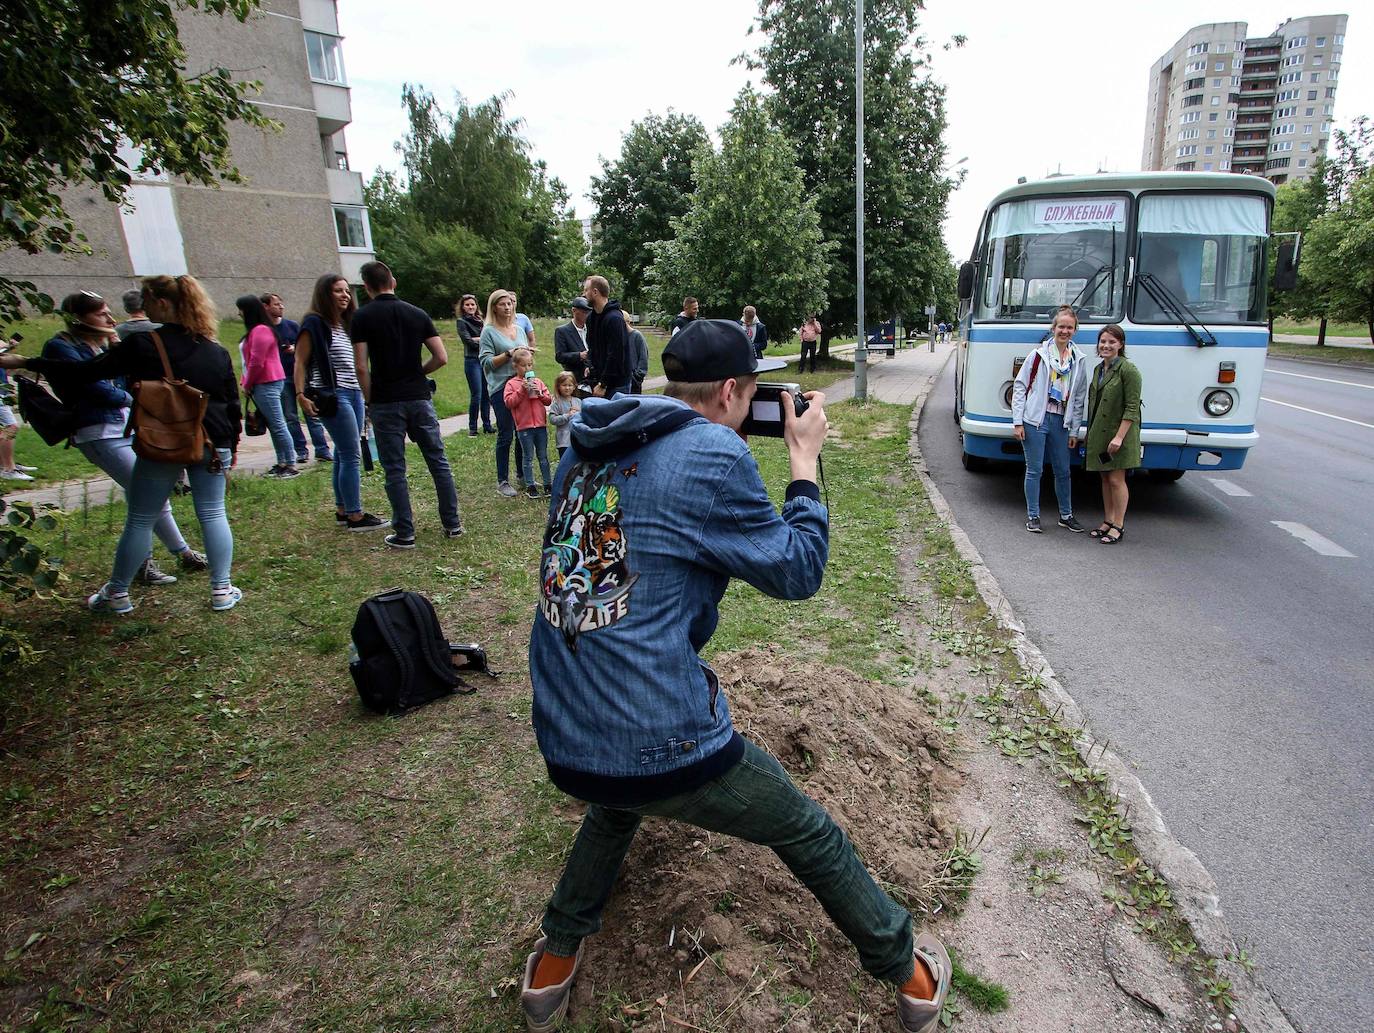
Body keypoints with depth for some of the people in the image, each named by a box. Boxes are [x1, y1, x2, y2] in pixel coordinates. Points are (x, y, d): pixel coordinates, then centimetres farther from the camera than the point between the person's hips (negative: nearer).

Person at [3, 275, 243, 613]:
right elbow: (233, 404, 8)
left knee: (140, 520, 8)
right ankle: (222, 591, 8)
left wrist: (26, 363, 4)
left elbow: (87, 371, -6)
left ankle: (117, 594, 20)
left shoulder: (143, 345, -8)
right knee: (213, 515, 8)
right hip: (213, 445, 3)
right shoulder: (217, 351, 5)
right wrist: (231, 445, 18)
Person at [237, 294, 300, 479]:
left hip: (266, 385, -11)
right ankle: (282, 464, 15)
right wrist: (247, 384, 12)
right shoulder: (255, 330, 19)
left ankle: (291, 466, -8)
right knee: (274, 426, 11)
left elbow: (256, 362, -17)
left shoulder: (260, 331, -14)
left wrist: (247, 385, -6)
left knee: (278, 426, -9)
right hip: (266, 383, 11)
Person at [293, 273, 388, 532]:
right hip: (333, 395, -8)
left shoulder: (347, 324, 18)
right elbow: (300, 362, -8)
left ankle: (342, 510, 17)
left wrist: (365, 393, 16)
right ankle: (356, 516, -4)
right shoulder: (315, 323, -5)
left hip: (354, 394, 8)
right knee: (352, 455, -9)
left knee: (343, 455, 11)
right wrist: (301, 395, -18)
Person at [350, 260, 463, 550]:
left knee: (395, 470, 4)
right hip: (419, 398, 2)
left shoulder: (362, 317, -3)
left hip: (386, 402, -2)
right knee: (438, 462, 10)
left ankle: (404, 534, 8)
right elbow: (442, 357, 0)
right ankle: (452, 524, 14)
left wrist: (369, 400, 2)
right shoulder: (417, 313, 5)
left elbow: (362, 367, -9)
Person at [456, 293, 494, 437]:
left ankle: (487, 425, 15)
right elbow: (468, 341, -10)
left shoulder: (480, 320, 16)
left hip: (485, 360, 5)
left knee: (486, 395, 6)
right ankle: (472, 428, 3)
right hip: (472, 361, -5)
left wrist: (477, 339, -9)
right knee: (476, 395, -8)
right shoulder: (462, 322, 0)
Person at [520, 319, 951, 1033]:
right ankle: (912, 975, 41)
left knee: (619, 801, 40)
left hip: (562, 743, 6)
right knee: (811, 837, 20)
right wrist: (804, 459, 5)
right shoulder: (712, 453, -15)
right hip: (664, 744, -6)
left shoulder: (588, 446, 5)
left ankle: (553, 962, 47)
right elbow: (798, 572, -6)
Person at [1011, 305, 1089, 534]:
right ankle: (1033, 516, 13)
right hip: (1035, 420, -3)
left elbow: (1079, 398, 10)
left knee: (1062, 471, 11)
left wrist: (1074, 431, 8)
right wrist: (1018, 422, -9)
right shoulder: (1038, 355, -3)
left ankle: (1066, 515, 26)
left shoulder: (1079, 360, 8)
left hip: (1060, 422, 4)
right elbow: (1019, 387, -4)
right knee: (1034, 470, 2)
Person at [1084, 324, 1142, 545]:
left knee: (1116, 479, -2)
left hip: (1118, 433, -7)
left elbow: (1132, 408, -16)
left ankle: (1118, 526, 7)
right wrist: (1089, 433, 15)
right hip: (1099, 433, 7)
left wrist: (1119, 436, -22)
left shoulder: (1128, 370, -12)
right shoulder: (1098, 369, 11)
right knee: (1105, 478, 13)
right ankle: (1107, 521, 22)